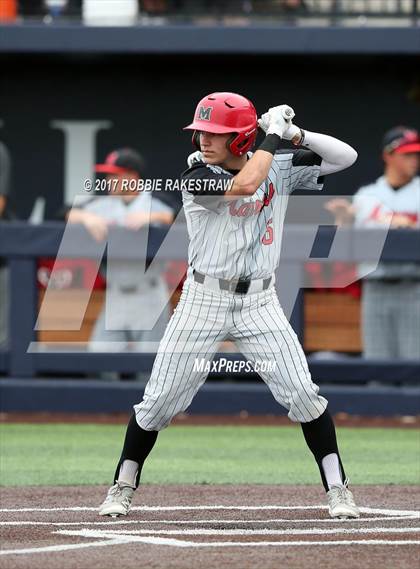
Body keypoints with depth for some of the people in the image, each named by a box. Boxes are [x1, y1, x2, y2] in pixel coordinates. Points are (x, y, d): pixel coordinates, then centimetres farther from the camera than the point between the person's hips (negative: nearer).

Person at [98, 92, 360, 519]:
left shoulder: (280, 167, 1)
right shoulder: (197, 177, -11)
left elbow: (345, 156, 1)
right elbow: (244, 185, -31)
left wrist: (296, 135, -13)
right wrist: (273, 136, -19)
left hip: (259, 302, 2)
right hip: (204, 300, -2)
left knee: (302, 393, -8)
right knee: (160, 399, 1)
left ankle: (337, 489, 3)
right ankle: (123, 486, 18)